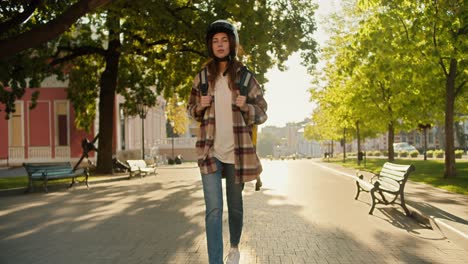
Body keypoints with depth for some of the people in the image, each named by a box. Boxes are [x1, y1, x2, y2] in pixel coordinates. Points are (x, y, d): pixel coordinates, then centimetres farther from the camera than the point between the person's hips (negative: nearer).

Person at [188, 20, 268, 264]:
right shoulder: (202, 76, 5)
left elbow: (262, 113, 3)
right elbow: (191, 109, 15)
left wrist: (246, 107, -18)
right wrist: (200, 106, -8)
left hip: (236, 151, 0)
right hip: (210, 150, 0)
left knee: (235, 206, 14)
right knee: (213, 209, -6)